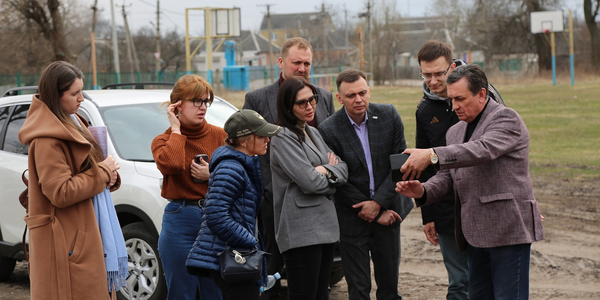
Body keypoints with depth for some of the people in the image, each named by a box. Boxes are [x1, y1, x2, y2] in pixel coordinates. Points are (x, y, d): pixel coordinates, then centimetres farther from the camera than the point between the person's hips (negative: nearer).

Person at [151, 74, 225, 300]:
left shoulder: (219, 136, 6)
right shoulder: (163, 141, 3)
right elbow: (171, 164, -20)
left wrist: (213, 175, -11)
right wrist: (176, 130, -7)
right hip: (180, 224, -1)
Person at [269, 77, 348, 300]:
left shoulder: (313, 133, 17)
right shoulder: (283, 138, -9)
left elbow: (343, 171, 11)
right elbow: (311, 183, -18)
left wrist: (323, 171, -10)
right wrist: (331, 170, 2)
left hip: (325, 226, 8)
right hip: (301, 230, -8)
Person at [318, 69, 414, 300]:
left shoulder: (388, 115, -5)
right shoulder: (329, 130, -13)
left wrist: (378, 202, -12)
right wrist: (376, 214, -9)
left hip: (387, 210, 3)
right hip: (352, 218, -3)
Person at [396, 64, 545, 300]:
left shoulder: (506, 119, -8)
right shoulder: (455, 132, 18)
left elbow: (484, 149, -26)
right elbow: (447, 177, 14)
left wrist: (432, 155, -35)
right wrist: (423, 191, -9)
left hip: (508, 228, -8)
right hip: (475, 234, 8)